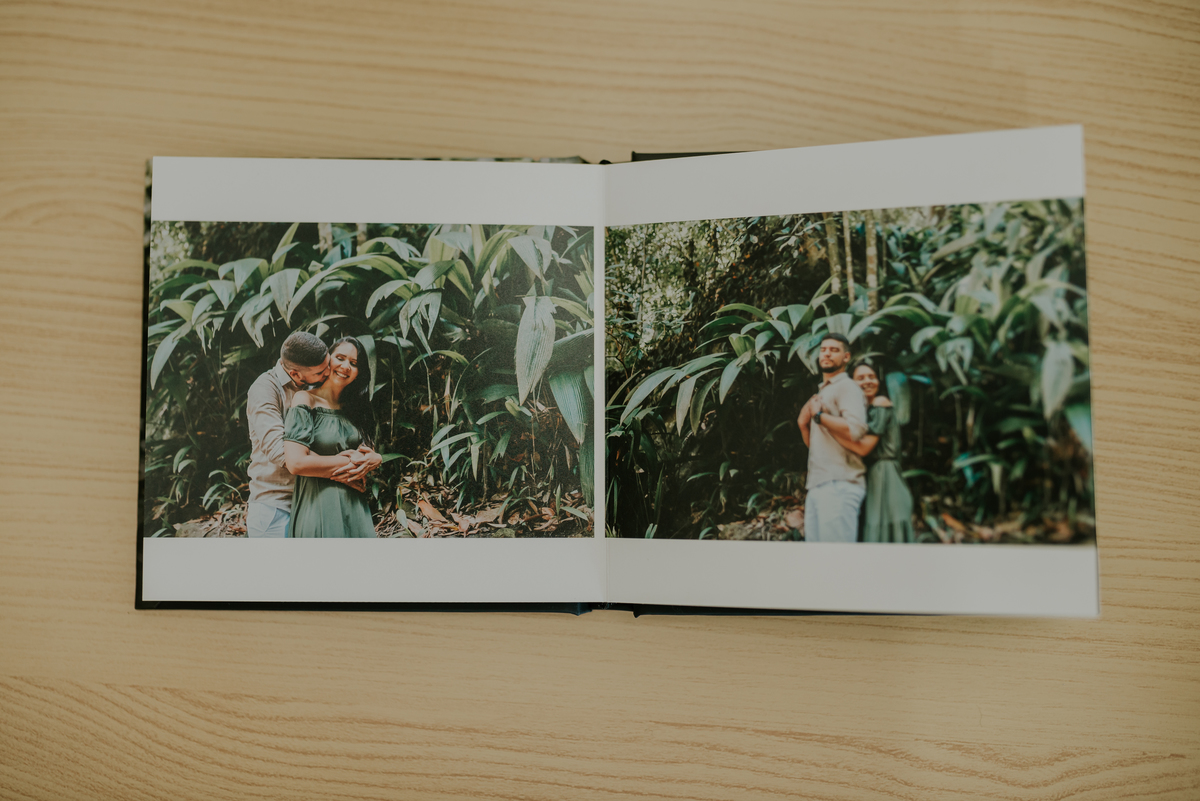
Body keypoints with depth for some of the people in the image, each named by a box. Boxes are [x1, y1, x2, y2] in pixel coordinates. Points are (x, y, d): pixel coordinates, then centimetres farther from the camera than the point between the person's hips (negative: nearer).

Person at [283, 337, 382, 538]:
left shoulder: (353, 408, 13)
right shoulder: (306, 400, -7)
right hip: (317, 506, -6)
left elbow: (370, 455, 15)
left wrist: (374, 459, -9)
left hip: (355, 507, 6)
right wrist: (351, 462, -10)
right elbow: (296, 462, -18)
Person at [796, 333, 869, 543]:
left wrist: (818, 415, -8)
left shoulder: (847, 387, -2)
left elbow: (855, 430, -21)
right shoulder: (822, 393, 26)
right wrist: (803, 424, 8)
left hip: (839, 485, -9)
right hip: (817, 486, 9)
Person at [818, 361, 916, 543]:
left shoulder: (881, 402, -6)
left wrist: (822, 418, -19)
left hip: (883, 478, -8)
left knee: (884, 535, -8)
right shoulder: (864, 411, 19)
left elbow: (863, 447, -19)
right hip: (870, 481, 9)